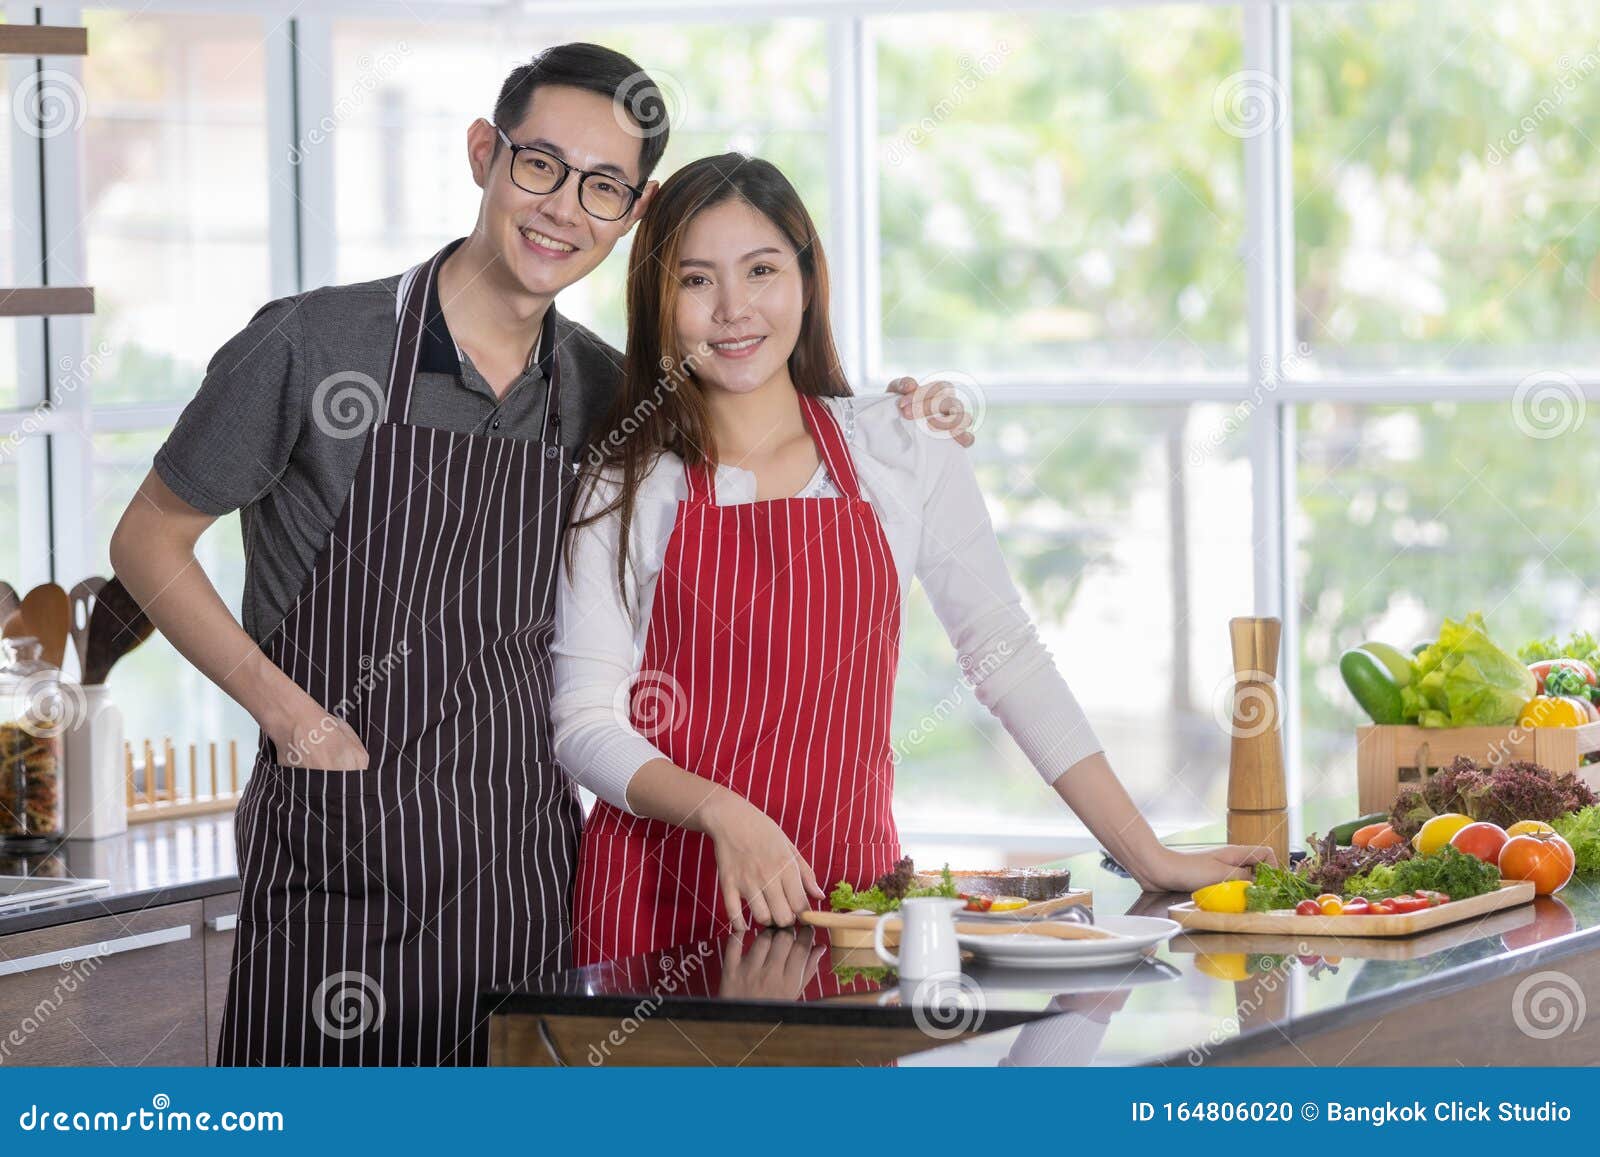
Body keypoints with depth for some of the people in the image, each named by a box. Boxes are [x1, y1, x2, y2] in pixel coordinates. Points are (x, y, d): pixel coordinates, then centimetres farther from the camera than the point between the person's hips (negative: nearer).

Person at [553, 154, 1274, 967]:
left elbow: (1009, 661, 7)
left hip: (847, 889, 2)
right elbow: (586, 722, -3)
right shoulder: (625, 488, 1)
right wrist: (724, 814, -21)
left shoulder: (905, 458, 5)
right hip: (664, 893, -1)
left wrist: (1150, 859, 2)